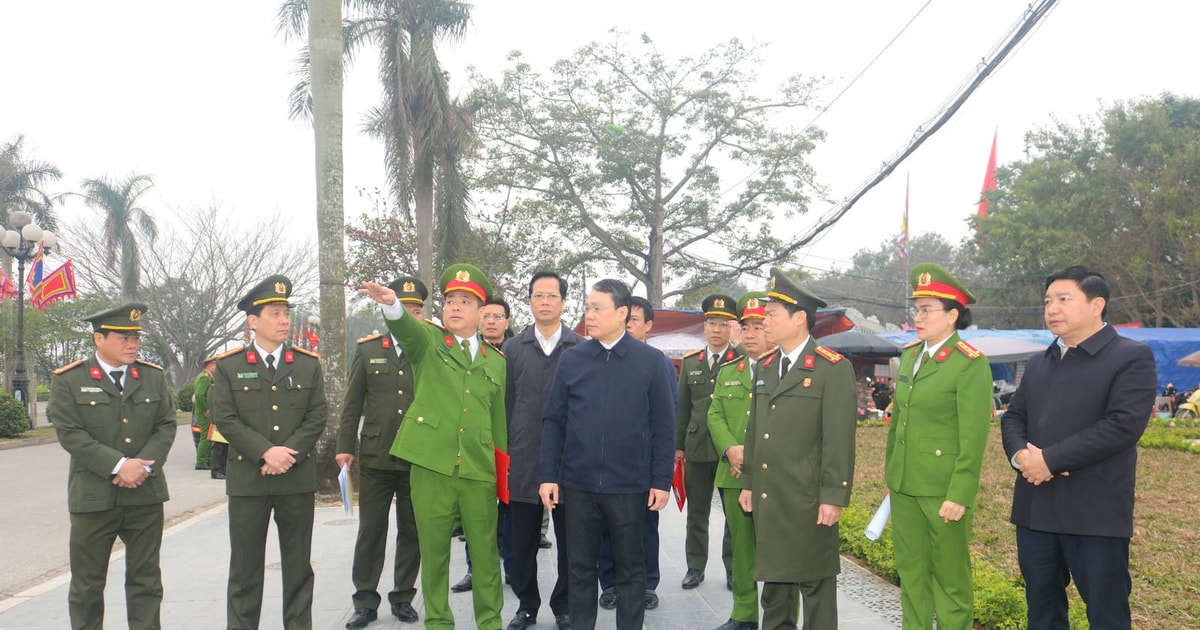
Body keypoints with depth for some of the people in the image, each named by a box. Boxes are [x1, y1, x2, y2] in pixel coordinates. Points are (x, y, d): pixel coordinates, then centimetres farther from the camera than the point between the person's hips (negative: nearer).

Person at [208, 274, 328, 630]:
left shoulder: (308, 364, 7)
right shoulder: (228, 366, 3)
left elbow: (316, 418, 2)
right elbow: (224, 418, -5)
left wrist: (289, 454, -12)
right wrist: (266, 452, -15)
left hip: (298, 479, 2)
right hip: (247, 480, -1)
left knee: (299, 564, 9)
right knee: (245, 565, 6)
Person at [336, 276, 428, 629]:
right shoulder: (368, 349, 6)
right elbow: (352, 405, 7)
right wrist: (345, 447, 3)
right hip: (375, 458, 1)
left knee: (412, 533, 9)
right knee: (370, 532, 7)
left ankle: (403, 597, 23)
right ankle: (365, 601, 19)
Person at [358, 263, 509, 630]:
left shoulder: (496, 362, 12)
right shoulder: (427, 342, 5)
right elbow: (405, 325, -19)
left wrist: (504, 471, 14)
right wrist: (391, 303, -42)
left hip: (480, 472, 2)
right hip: (431, 466, -2)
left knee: (485, 552, 9)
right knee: (434, 552, 8)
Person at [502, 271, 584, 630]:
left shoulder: (582, 349, -1)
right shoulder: (513, 349, 5)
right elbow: (504, 405, 6)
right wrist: (504, 454, 3)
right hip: (523, 462, 2)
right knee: (523, 542, 11)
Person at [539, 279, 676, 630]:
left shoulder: (650, 361, -3)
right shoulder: (572, 359, 2)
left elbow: (663, 426, -2)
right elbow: (554, 421, 3)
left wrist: (661, 481, -5)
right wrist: (548, 475, -1)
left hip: (629, 486, -1)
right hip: (578, 484, 2)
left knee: (631, 568, 11)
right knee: (580, 567, 13)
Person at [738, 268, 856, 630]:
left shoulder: (833, 369, -9)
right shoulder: (765, 367, 13)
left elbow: (840, 438, -13)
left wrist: (833, 497, -15)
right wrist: (748, 482, 14)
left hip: (809, 501, -6)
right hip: (767, 498, 7)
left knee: (815, 586, 5)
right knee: (774, 580, 16)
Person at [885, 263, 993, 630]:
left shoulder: (970, 363, -12)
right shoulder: (909, 356, 10)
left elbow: (974, 437, -15)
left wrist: (959, 496, -18)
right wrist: (890, 472, 16)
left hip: (943, 488, -7)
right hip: (904, 486, 7)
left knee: (950, 576, 6)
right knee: (910, 572, 15)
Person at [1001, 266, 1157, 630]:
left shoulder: (1132, 358, -6)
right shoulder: (1038, 364, 16)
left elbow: (1124, 424, -18)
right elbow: (1013, 417, 15)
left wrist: (1050, 459, -18)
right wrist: (1020, 454, -9)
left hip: (1095, 512, -6)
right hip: (1035, 508, 6)